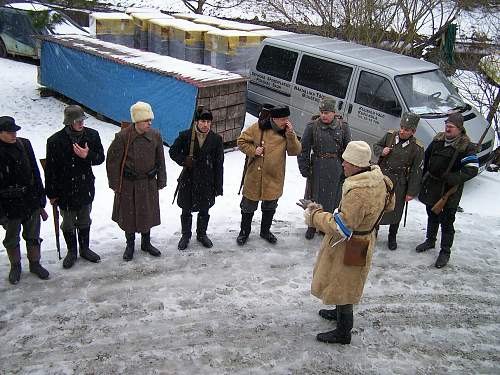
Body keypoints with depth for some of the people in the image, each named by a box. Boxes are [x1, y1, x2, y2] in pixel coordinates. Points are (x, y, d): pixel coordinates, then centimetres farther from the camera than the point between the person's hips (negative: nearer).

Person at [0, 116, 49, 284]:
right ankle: (15, 266, 35)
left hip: (31, 202, 3)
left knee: (33, 236, 15)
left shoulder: (24, 144, -2)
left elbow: (35, 172, 7)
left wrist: (41, 198, 9)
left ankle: (35, 263, 34)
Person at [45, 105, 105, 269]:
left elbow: (101, 158, 2)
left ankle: (84, 248, 37)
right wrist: (51, 193, -6)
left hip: (86, 187, 3)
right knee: (68, 223, 13)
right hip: (65, 190, -2)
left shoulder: (92, 135, -8)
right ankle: (71, 251, 32)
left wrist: (88, 155, -21)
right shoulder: (55, 140, -16)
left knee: (85, 221, 18)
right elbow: (50, 169, -9)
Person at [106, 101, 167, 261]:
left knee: (148, 213, 15)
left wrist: (161, 182, 6)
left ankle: (146, 243, 34)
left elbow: (160, 161, 5)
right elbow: (112, 161, -8)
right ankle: (130, 245, 29)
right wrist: (115, 185, -7)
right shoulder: (122, 137, -16)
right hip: (128, 184, -3)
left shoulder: (155, 136, -5)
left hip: (149, 183, 3)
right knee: (128, 215, 10)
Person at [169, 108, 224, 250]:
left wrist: (218, 185, -2)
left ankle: (202, 234, 36)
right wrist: (184, 160, -15)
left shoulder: (216, 139, -4)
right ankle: (185, 235, 31)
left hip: (207, 182, 1)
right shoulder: (185, 136, -7)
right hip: (188, 180, -1)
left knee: (204, 211, 15)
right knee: (186, 211, 11)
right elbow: (173, 151, 5)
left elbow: (219, 164, -1)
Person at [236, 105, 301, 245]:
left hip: (274, 178, 3)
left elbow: (295, 151, -9)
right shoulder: (258, 128, -12)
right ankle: (244, 231, 32)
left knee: (270, 207, 19)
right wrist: (253, 150, -18)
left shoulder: (287, 132, -2)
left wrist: (290, 134, -21)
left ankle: (265, 231, 40)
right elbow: (241, 141, -3)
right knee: (248, 206, 12)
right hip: (255, 176, -3)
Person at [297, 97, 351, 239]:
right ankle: (312, 225, 28)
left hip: (336, 169, 1)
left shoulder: (343, 127, -3)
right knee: (315, 197, 9)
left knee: (332, 198, 11)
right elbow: (303, 149, -1)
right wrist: (304, 168, -5)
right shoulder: (312, 126, -5)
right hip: (317, 168, -1)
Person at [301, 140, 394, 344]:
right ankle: (340, 312, 49)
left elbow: (341, 227, -32)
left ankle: (343, 332, 24)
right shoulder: (378, 179, -5)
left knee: (341, 285, 8)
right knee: (343, 282, 28)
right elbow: (389, 204, 14)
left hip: (349, 247, -9)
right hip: (364, 238, 9)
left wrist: (315, 216, -18)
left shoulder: (358, 192, -35)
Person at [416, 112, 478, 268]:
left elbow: (472, 169, -22)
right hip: (432, 186, 5)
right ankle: (430, 241, 41)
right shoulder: (438, 139, 0)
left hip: (450, 190, -5)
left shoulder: (466, 146, -16)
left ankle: (445, 252, 17)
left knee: (447, 221, 4)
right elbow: (427, 156, 15)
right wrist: (425, 176, 15)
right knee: (432, 216, 22)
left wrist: (454, 179, -33)